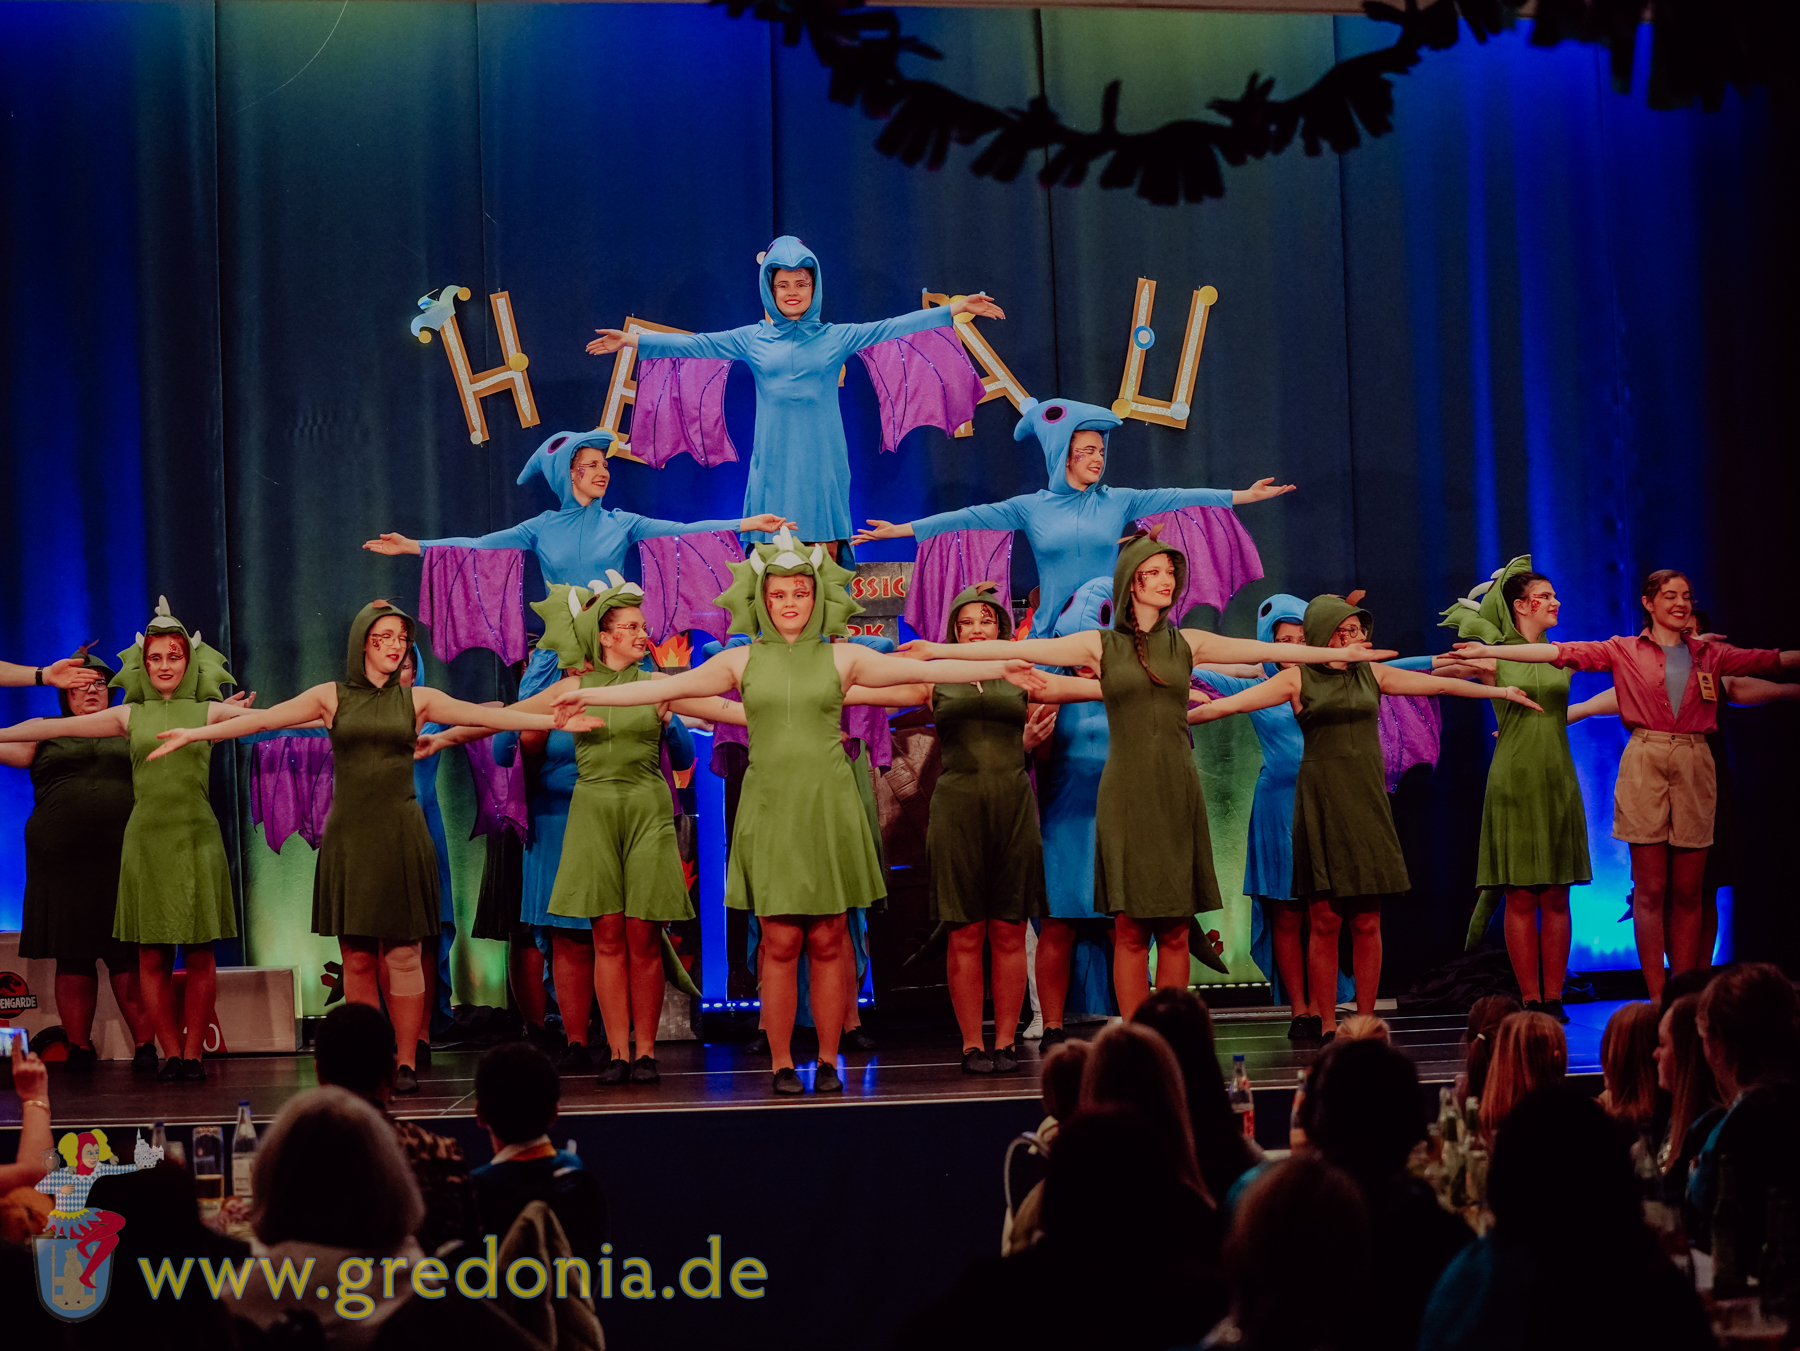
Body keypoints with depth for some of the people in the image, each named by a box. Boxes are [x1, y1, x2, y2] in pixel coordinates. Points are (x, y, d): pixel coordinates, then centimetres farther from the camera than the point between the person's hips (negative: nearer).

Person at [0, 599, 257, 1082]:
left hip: (196, 838, -1)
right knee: (152, 957, 0)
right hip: (146, 838, 1)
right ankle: (170, 1054, 7)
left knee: (199, 955, -2)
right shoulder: (130, 716, 9)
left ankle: (193, 1052, 5)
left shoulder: (208, 711, 6)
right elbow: (52, 727, 11)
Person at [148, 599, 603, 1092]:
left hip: (400, 835, 0)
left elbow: (487, 716, 2)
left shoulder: (417, 700, 8)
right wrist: (194, 733, -7)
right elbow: (261, 719, 2)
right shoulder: (332, 697, 7)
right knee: (357, 958, 1)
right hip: (349, 834, 0)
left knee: (403, 955, -3)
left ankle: (406, 1064, 1)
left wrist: (555, 720, -6)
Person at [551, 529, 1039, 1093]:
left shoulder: (841, 657, 5)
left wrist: (998, 668, -8)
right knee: (780, 942, -2)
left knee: (827, 942, 1)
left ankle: (828, 1061, 9)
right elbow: (667, 687, 8)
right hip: (770, 808, 0)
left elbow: (923, 670, 0)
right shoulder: (742, 660, 7)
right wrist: (587, 695, 4)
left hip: (828, 807, 0)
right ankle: (782, 1064, 6)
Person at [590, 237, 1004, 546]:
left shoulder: (836, 337, 8)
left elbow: (892, 328, 3)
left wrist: (955, 309, -4)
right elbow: (695, 344, 7)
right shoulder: (752, 339, 10)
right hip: (774, 462, 0)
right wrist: (633, 341, 0)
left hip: (821, 461, 0)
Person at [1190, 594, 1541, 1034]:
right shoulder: (1298, 679, 1)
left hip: (1367, 800, 3)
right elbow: (1232, 704, -5)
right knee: (1325, 920, -4)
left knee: (1367, 922, 2)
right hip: (1321, 803, -3)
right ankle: (1326, 1025, 2)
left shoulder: (1372, 673, 12)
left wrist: (1501, 691, 23)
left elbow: (1437, 684, 18)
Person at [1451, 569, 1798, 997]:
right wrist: (1489, 651, -10)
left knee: (1687, 893, 3)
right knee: (1650, 890, -3)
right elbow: (1561, 652, -2)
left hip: (1694, 768, 2)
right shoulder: (1624, 651, 5)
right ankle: (1658, 1000, -2)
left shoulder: (1708, 654, 13)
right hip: (1645, 764, -2)